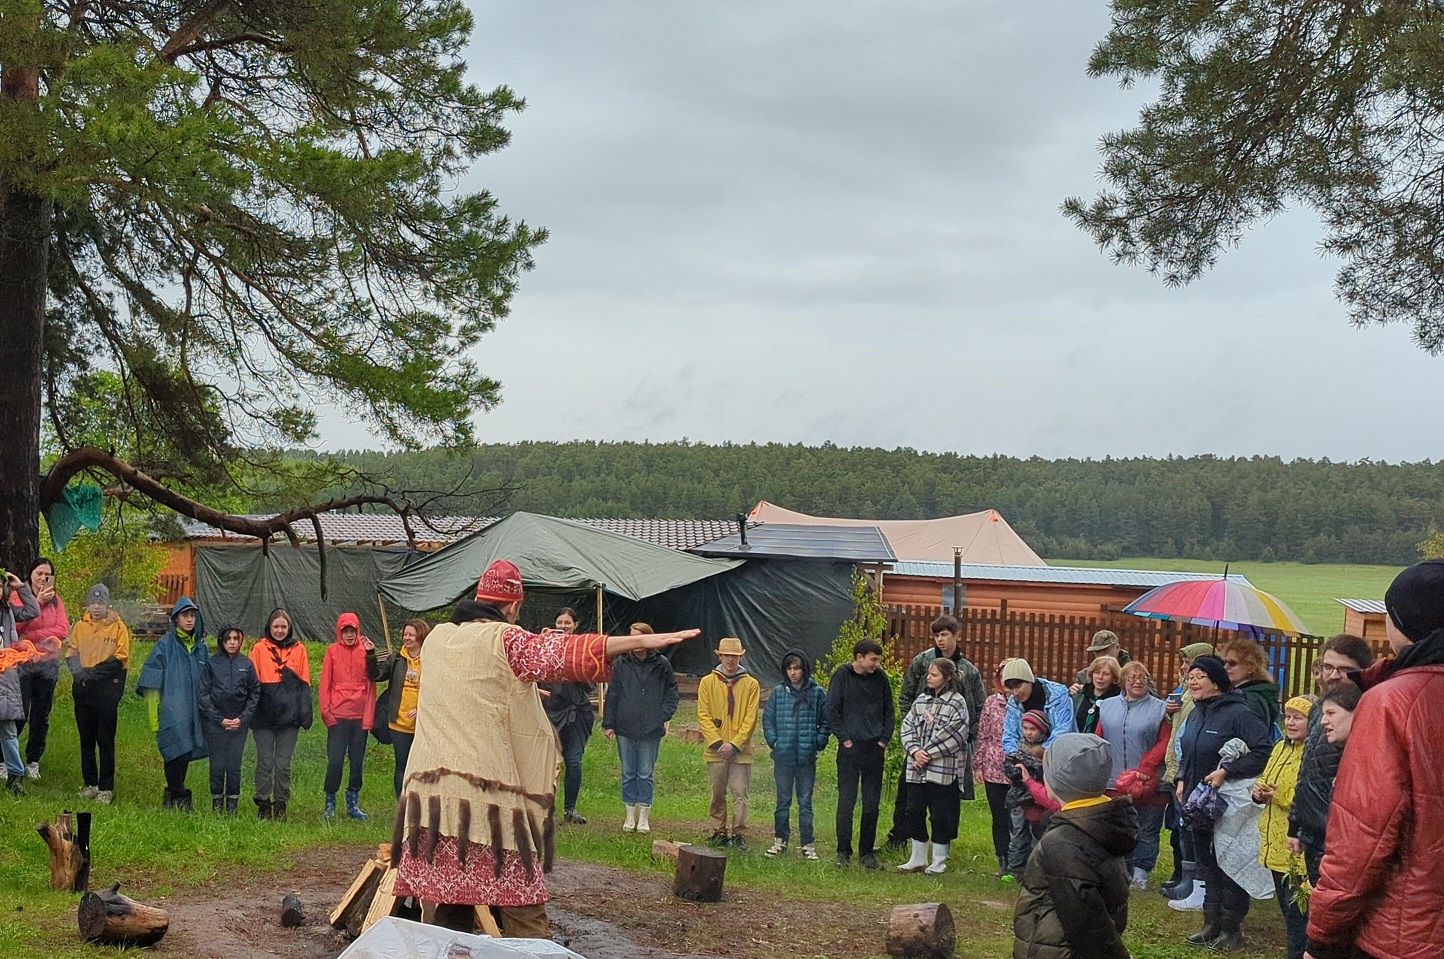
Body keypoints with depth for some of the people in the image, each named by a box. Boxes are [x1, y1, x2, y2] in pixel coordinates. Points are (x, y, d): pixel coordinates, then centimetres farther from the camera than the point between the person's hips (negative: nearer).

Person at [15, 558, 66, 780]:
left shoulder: (56, 600, 9)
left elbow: (63, 630, -3)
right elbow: (17, 625, -15)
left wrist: (32, 636, -11)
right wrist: (37, 603, -20)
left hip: (48, 664, 4)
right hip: (23, 662, -4)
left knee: (41, 716, 7)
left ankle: (33, 761, 17)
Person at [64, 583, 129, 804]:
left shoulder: (118, 628, -2)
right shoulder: (80, 626, 9)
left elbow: (119, 658, -7)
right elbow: (70, 653, 7)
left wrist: (94, 672, -15)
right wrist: (79, 671, -12)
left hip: (107, 691, -4)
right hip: (83, 689, 4)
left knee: (105, 740, -2)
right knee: (86, 739, 10)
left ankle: (106, 788, 3)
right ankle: (89, 784, 19)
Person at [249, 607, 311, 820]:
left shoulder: (298, 649, 6)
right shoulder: (259, 649, 2)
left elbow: (304, 684, 8)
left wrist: (304, 713, 0)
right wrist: (251, 712, -5)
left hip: (289, 715, 1)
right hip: (264, 715, -1)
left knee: (283, 763, 6)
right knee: (265, 762, 3)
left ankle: (281, 804, 14)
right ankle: (263, 804, 11)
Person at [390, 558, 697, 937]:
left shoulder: (436, 638, 15)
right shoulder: (504, 640, -4)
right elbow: (563, 653, -18)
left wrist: (522, 689, 48)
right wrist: (642, 640, -23)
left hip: (431, 789, 6)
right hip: (488, 792, -5)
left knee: (440, 898, 7)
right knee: (521, 908, 0)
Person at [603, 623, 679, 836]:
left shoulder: (662, 665, -1)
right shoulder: (621, 664, 1)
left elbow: (672, 692, 7)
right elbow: (612, 695, 3)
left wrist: (664, 716, -3)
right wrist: (608, 724, 1)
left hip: (651, 730, -1)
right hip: (625, 729, 1)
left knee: (646, 774, 4)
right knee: (628, 774, 9)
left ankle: (644, 816, 14)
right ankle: (630, 816, 19)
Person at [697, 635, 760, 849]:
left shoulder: (751, 684, 2)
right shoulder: (708, 682, 4)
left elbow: (750, 719, -1)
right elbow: (703, 715, 0)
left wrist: (735, 744, -10)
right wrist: (717, 742, -10)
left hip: (741, 750, -1)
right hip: (715, 750, 1)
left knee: (740, 793, -3)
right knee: (718, 793, 8)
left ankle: (739, 834, 2)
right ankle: (719, 832, 16)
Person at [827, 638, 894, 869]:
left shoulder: (880, 678, 4)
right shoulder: (842, 676, -4)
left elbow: (889, 711, 12)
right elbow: (831, 711, -3)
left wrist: (884, 739, 3)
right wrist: (844, 738, -8)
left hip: (875, 749, 3)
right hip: (850, 748, -3)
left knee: (872, 804, 6)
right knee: (846, 802, -1)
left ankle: (867, 853, 14)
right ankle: (843, 852, 9)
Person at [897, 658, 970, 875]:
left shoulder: (957, 703, -7)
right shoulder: (921, 700, 11)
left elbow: (954, 736, -14)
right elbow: (907, 726, 9)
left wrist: (929, 754, -14)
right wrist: (915, 751, -8)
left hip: (944, 770, -6)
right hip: (916, 769, 6)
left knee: (941, 816, 2)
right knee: (914, 812, 11)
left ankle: (939, 862, 14)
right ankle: (918, 858, 23)